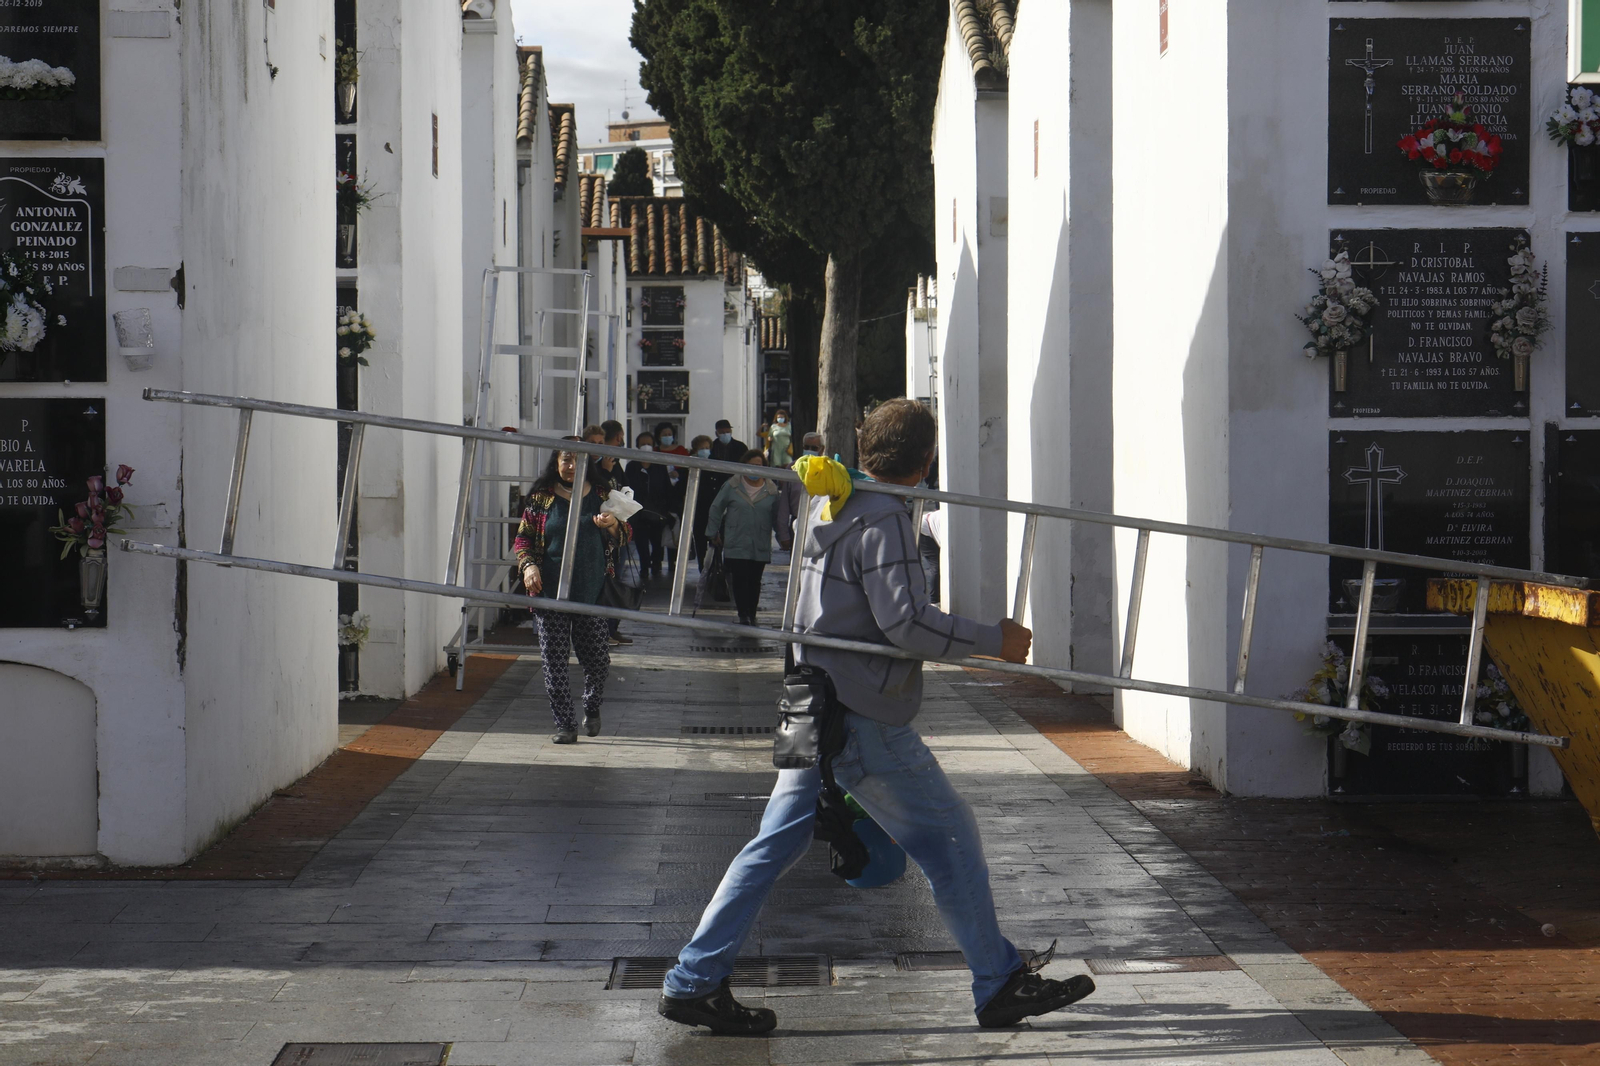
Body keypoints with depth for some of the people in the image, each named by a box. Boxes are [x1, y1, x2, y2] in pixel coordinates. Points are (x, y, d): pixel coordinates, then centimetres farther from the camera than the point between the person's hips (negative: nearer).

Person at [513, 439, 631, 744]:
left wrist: (612, 525, -9)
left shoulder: (600, 496, 9)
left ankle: (591, 708, 30)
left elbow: (623, 538, 13)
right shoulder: (541, 497, 5)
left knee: (598, 659, 2)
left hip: (592, 590, 1)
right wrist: (528, 565, -9)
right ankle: (565, 725, 4)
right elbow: (523, 538, 9)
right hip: (551, 591, -1)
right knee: (554, 659, -3)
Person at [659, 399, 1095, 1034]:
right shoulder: (882, 519, -16)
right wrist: (993, 641, -15)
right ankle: (999, 986, 9)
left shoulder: (829, 505, 13)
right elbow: (904, 620, -22)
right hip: (862, 720, -9)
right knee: (949, 836, 2)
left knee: (777, 843, 10)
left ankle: (694, 982, 8)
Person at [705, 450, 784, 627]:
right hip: (736, 544, -2)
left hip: (761, 546, 2)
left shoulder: (771, 490, 3)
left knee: (754, 581, 7)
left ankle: (751, 615, 15)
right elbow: (716, 509, 7)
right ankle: (743, 615, -9)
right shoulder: (732, 486, -1)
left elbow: (777, 517, 13)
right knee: (739, 579, -8)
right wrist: (713, 533, 8)